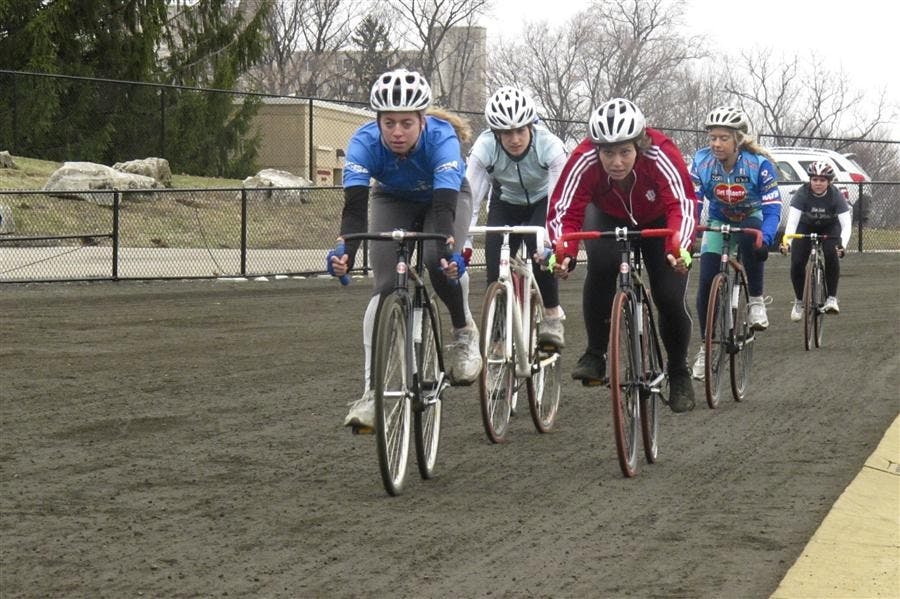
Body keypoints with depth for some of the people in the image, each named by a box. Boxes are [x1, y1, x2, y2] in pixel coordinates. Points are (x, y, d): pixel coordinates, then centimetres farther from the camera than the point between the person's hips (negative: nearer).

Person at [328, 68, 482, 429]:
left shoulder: (441, 139, -37)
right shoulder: (365, 142, -33)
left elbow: (445, 203, -48)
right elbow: (355, 205, -42)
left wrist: (448, 249, -66)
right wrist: (345, 250, -61)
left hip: (448, 197, -2)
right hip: (393, 200, 2)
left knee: (439, 263, -31)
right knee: (385, 286, -18)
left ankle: (464, 334, -2)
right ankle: (373, 390, -16)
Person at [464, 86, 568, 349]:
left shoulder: (550, 146, -33)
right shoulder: (484, 149, -30)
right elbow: (470, 201, -31)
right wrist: (462, 247, -42)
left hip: (543, 202, -2)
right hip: (505, 205, 2)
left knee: (540, 247, -28)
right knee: (496, 266, -16)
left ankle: (552, 315, -9)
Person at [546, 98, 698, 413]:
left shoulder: (661, 156, -39)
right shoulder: (584, 161, -35)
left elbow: (682, 206, -45)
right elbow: (564, 211, -35)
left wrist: (678, 248, -63)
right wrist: (563, 252, -54)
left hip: (658, 221, 0)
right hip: (609, 217, 1)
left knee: (670, 298, -10)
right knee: (600, 264, -31)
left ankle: (679, 375, 16)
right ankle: (595, 356, -18)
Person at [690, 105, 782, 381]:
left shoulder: (758, 164, -27)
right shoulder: (702, 162, -22)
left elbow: (772, 207, -29)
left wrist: (765, 239, -46)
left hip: (750, 219, -2)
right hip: (718, 223, 2)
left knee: (751, 241, -38)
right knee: (706, 284, -11)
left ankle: (756, 301, -18)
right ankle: (705, 347, 5)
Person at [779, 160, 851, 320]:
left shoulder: (836, 196, -28)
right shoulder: (802, 194, -28)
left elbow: (846, 224, -34)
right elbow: (792, 220, -37)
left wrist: (842, 245, -52)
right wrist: (786, 241, -55)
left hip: (829, 228, -1)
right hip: (805, 227, 1)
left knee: (831, 256, -28)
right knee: (797, 263, -15)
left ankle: (832, 298, -14)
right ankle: (798, 301, 8)